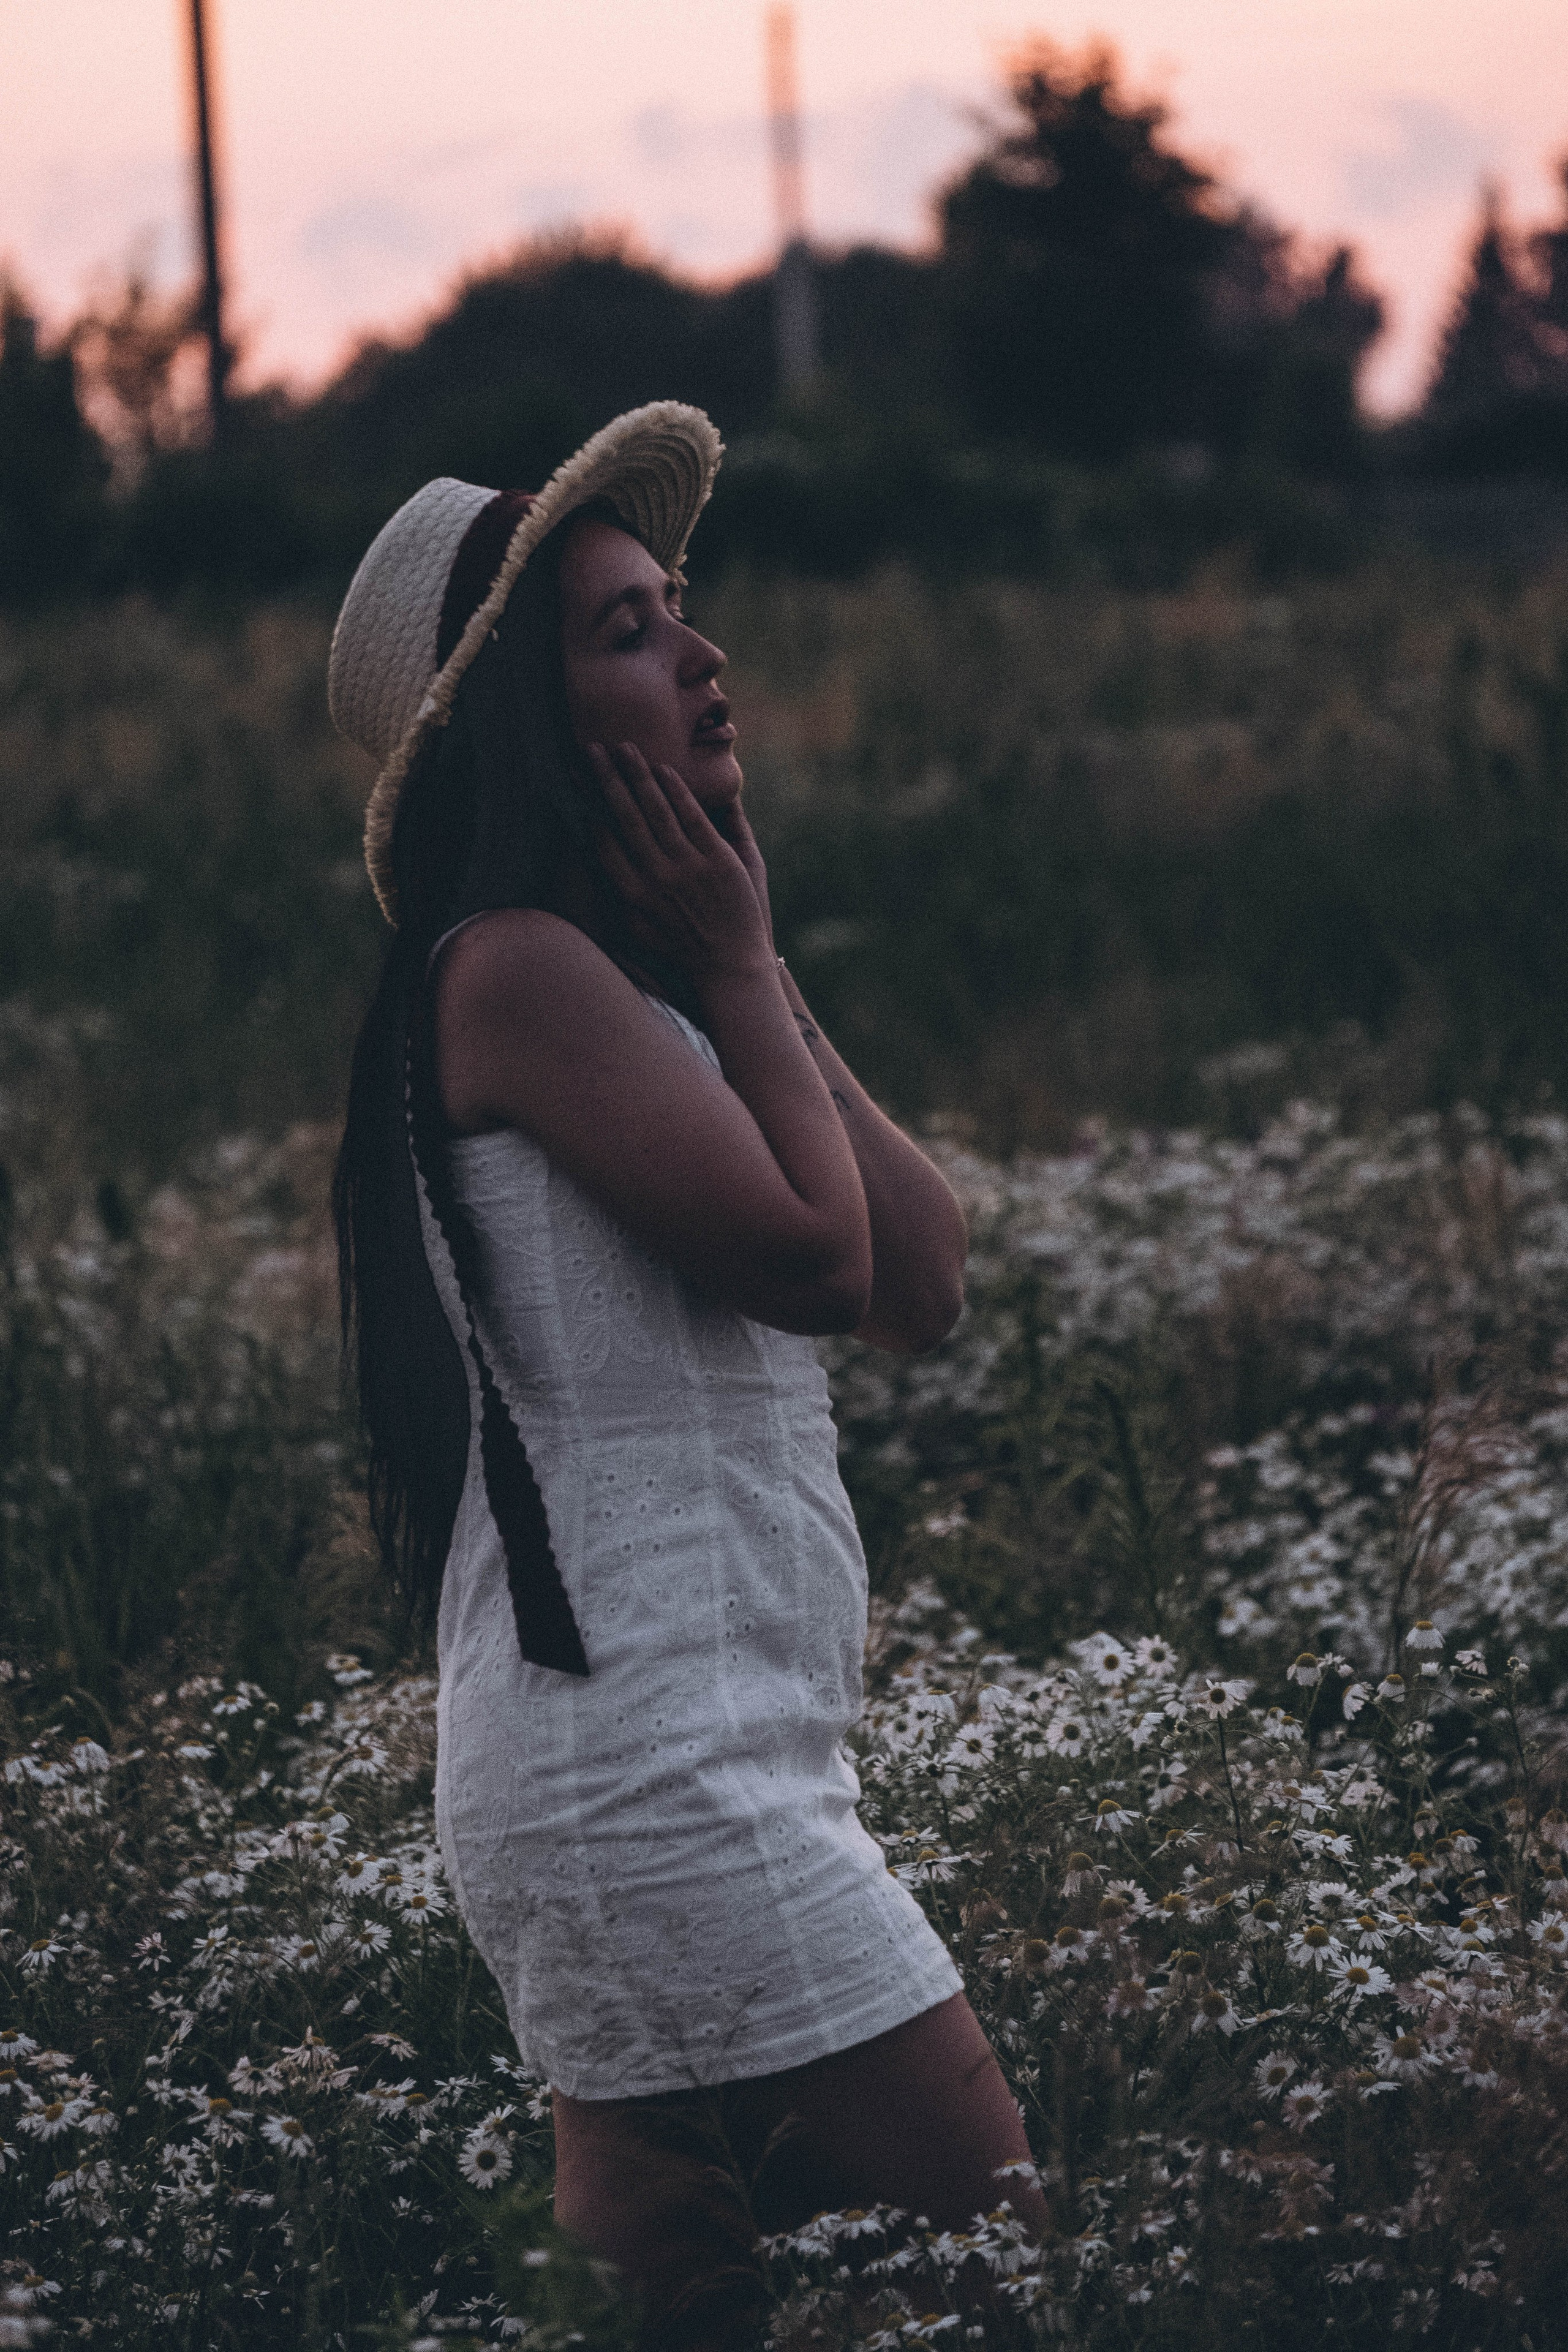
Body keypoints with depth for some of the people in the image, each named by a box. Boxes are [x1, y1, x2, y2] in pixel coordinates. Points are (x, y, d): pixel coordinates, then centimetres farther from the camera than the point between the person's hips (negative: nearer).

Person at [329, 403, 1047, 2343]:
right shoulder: (515, 967, -11)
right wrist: (736, 962, -4)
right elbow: (805, 1248, -18)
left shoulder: (629, 979, 18)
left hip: (685, 1767, 10)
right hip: (650, 1769, -10)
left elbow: (923, 1280, 9)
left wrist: (746, 969, 6)